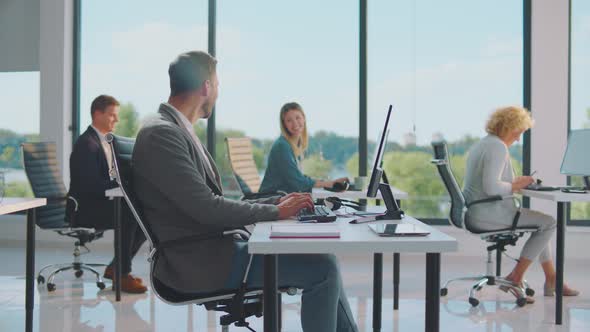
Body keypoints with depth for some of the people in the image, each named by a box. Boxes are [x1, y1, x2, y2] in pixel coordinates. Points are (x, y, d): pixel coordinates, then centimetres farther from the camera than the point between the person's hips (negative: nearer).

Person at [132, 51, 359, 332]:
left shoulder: (178, 131, 16)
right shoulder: (160, 133, -15)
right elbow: (207, 209, -21)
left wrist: (276, 202, 7)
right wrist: (276, 211, -11)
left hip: (210, 249, 10)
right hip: (196, 262, -10)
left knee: (321, 260, 8)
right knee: (322, 268, -12)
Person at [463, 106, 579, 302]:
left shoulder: (481, 144, 16)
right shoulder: (498, 147, -16)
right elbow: (491, 187, -27)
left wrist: (515, 183, 13)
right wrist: (515, 186, -11)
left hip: (474, 212, 11)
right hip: (487, 214, -11)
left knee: (541, 222, 20)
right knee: (548, 222, -4)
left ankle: (552, 280, 23)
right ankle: (515, 279, 1)